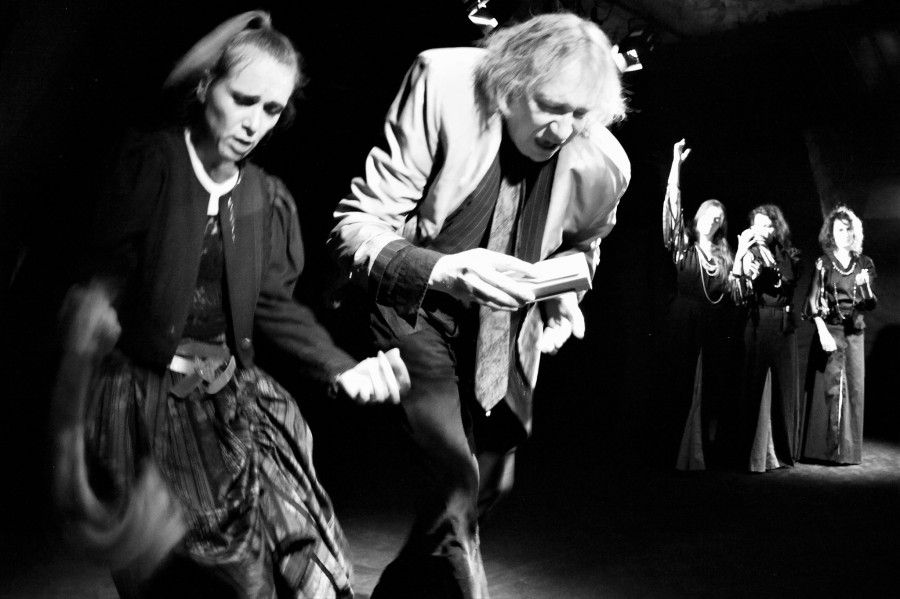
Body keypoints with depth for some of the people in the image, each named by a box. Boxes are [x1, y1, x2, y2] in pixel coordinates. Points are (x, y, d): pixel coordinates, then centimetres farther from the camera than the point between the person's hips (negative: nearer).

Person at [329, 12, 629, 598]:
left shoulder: (604, 164, -14)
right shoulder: (442, 85, -25)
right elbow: (357, 226, -24)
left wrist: (565, 292, -9)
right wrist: (440, 270, -42)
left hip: (504, 336, 5)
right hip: (416, 313, -4)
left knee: (486, 486, 15)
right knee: (456, 478, -22)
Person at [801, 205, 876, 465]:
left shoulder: (864, 263, 9)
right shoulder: (823, 263, 1)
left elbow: (870, 304, 7)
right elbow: (813, 302, -4)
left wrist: (864, 286, -14)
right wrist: (823, 332, -14)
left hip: (855, 332, 3)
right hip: (829, 330, -3)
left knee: (854, 388, 2)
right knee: (829, 387, -5)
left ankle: (849, 449, 11)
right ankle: (827, 449, 0)